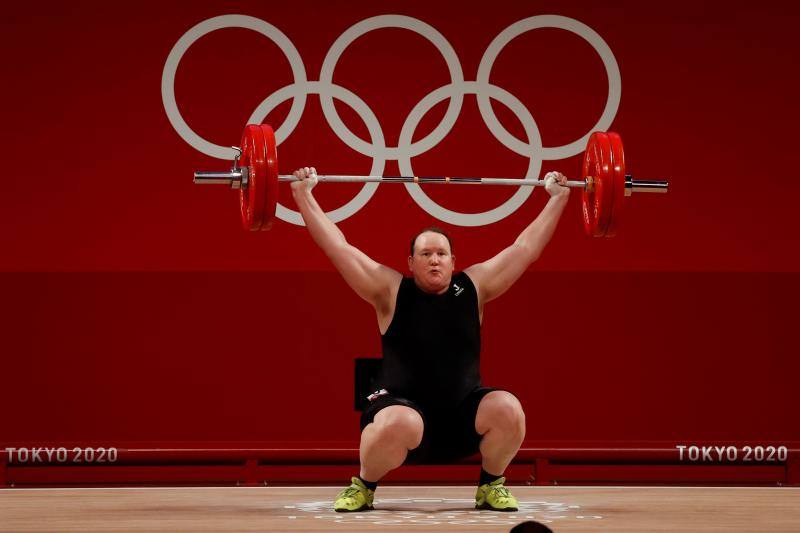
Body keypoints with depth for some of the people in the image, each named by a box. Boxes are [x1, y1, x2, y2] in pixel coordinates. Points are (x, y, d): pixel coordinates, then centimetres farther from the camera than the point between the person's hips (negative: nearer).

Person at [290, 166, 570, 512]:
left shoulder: (473, 287, 6)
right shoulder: (390, 290, 0)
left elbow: (526, 247, 11)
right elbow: (338, 247, -1)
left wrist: (558, 197, 14)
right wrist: (303, 195, -1)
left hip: (464, 417, 3)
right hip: (404, 409, -3)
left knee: (508, 410, -27)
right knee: (397, 426, -37)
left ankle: (491, 486, 2)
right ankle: (363, 487, -5)